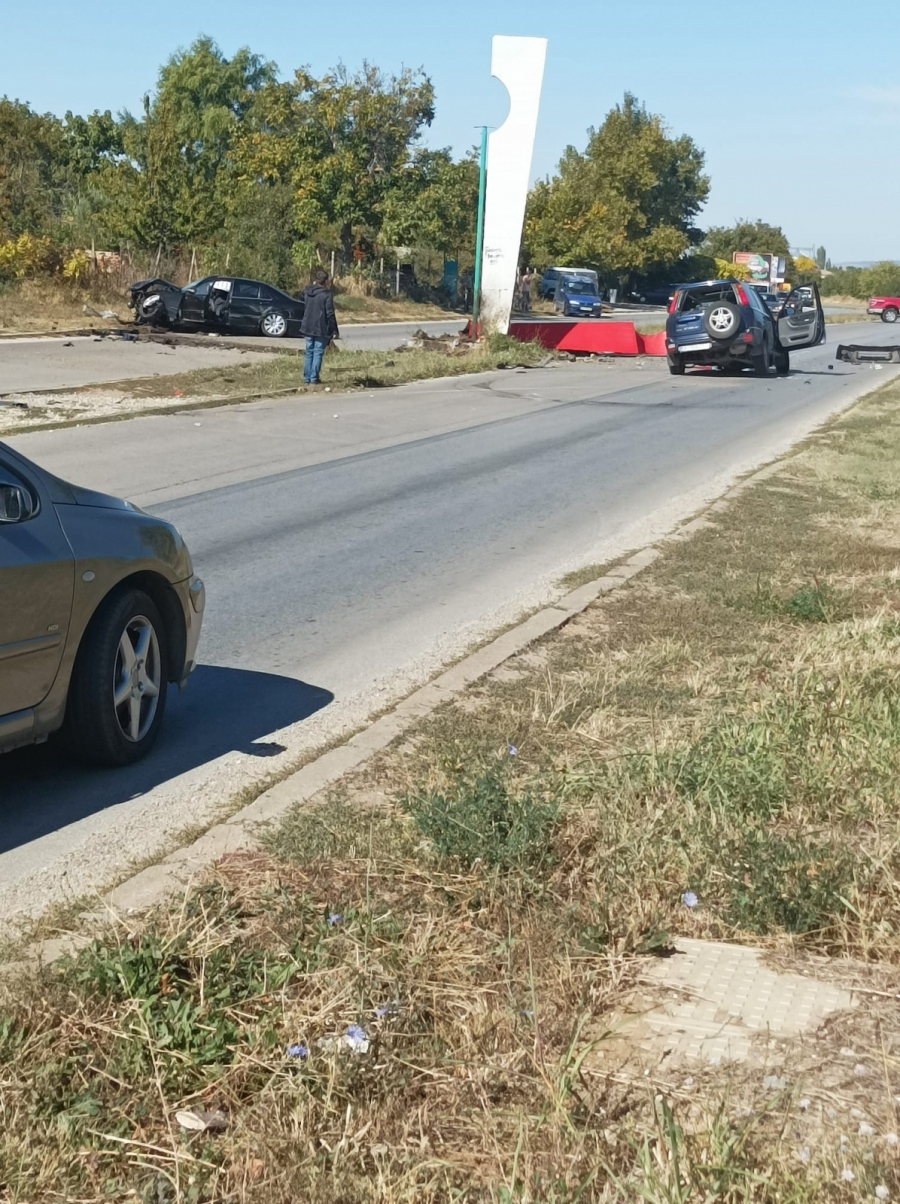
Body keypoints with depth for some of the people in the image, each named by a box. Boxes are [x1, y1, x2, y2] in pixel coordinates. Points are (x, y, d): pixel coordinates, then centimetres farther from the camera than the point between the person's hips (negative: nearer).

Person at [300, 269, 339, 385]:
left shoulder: (307, 292, 3)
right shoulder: (327, 294, -14)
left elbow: (304, 309, 15)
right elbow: (330, 314, -13)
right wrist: (335, 331, -8)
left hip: (308, 327, 5)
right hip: (321, 328, -5)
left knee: (309, 352, 13)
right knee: (318, 353, 1)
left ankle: (306, 378, 13)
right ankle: (314, 378, -1)